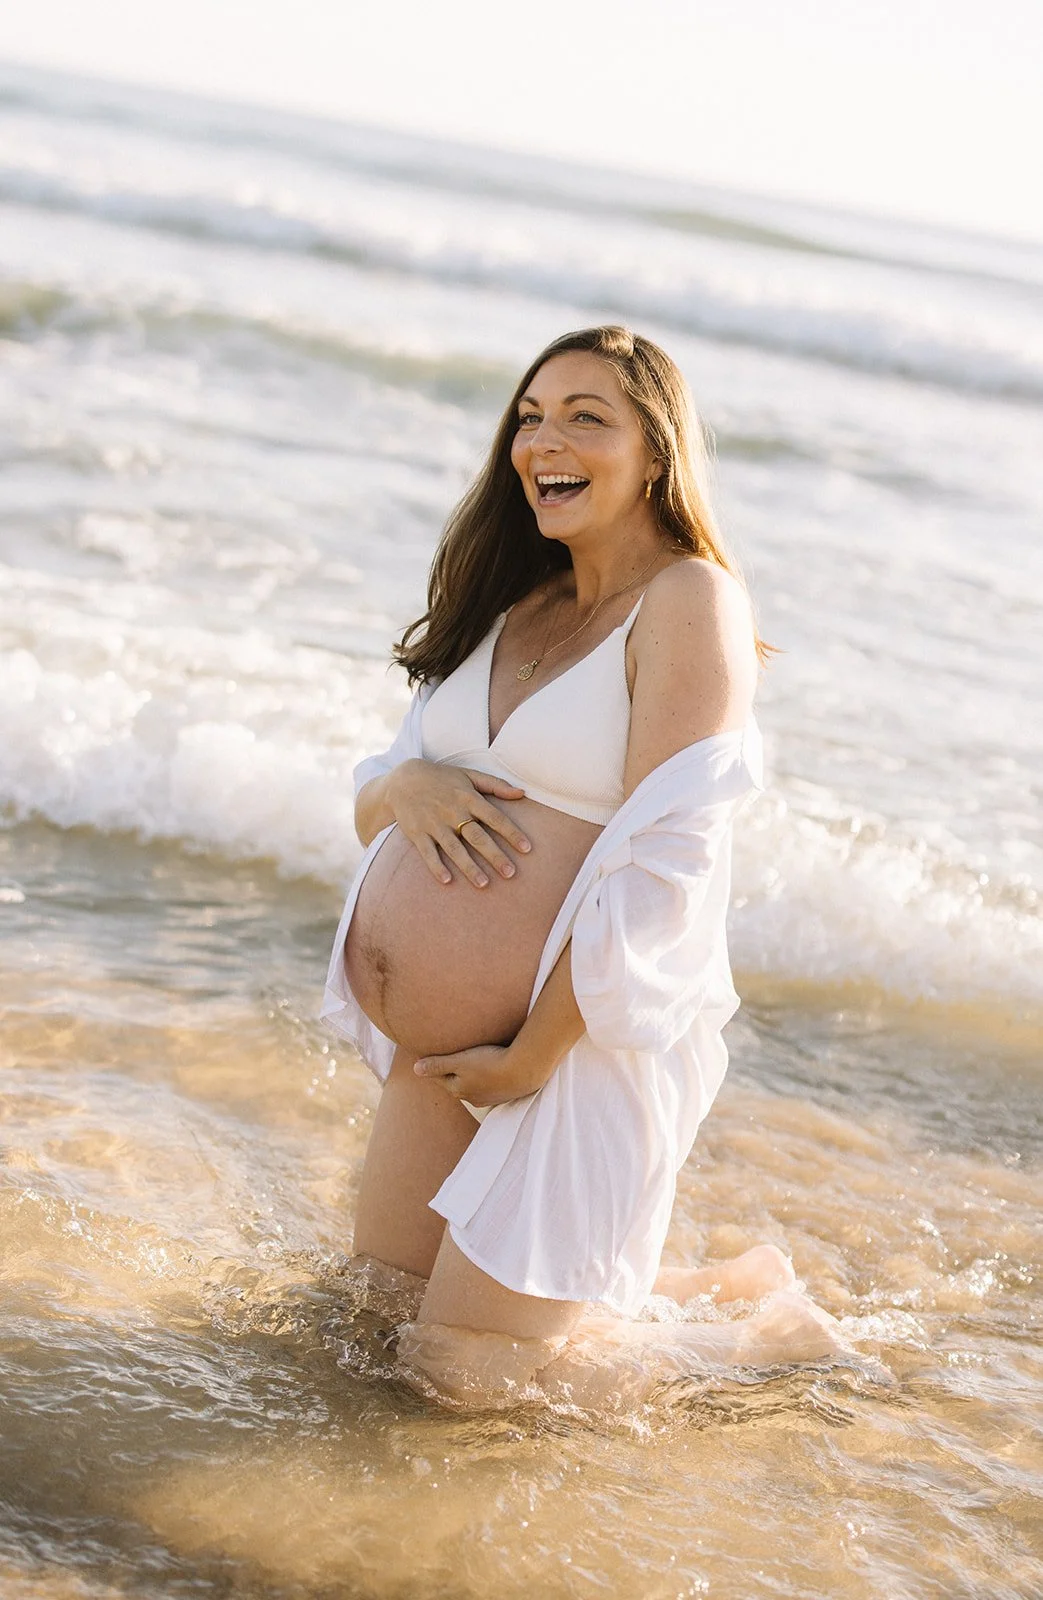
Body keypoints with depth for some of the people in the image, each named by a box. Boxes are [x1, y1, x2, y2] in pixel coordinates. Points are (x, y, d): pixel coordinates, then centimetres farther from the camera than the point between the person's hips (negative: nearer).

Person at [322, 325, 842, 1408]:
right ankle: (712, 1283, 29)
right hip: (435, 1055, 9)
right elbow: (370, 799, 14)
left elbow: (662, 862, -19)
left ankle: (762, 1328, 16)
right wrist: (405, 788, -10)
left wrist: (533, 1056, -19)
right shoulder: (516, 607, 13)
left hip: (584, 1047, -9)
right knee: (374, 1323, 16)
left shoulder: (689, 601, -12)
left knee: (462, 1375, -4)